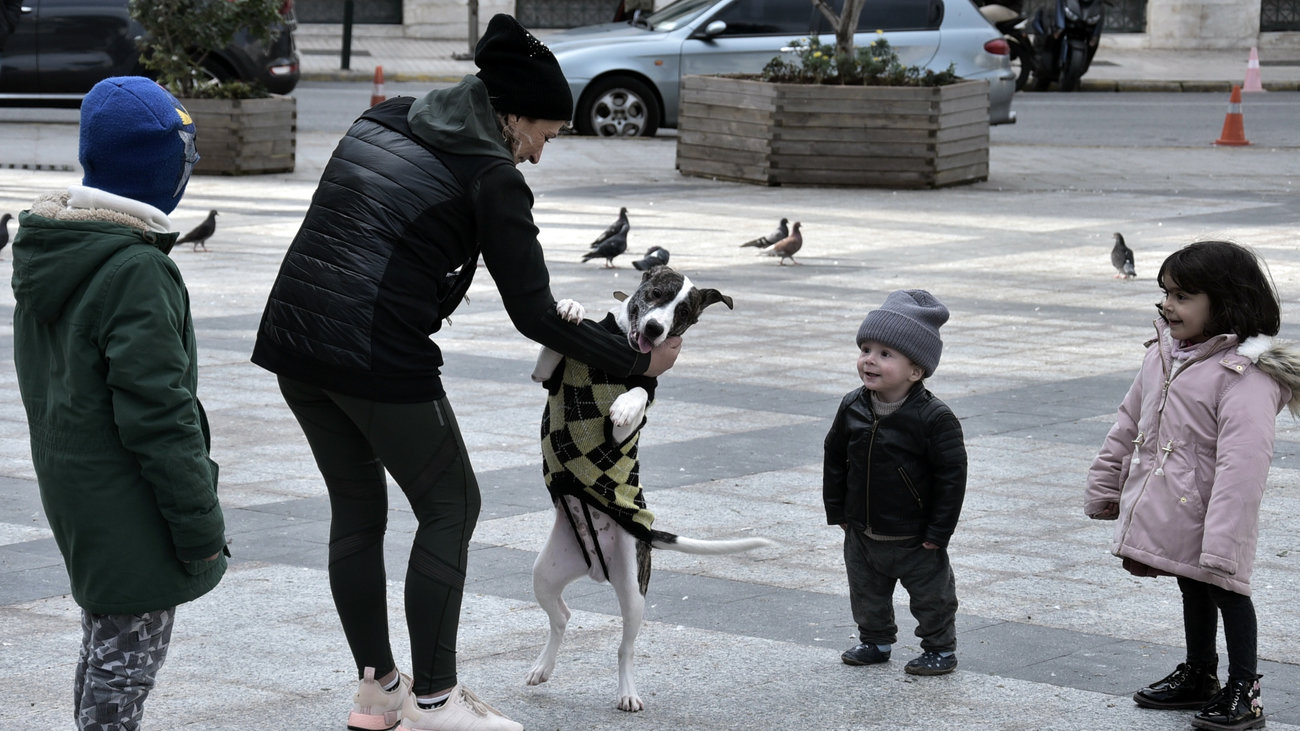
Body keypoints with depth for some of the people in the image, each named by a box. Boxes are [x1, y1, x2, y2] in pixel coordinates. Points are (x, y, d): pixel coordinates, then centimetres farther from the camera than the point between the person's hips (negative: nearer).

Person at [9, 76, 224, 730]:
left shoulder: (46, 253, 8)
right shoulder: (137, 272, -22)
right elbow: (158, 413, -23)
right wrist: (200, 525, -17)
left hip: (71, 493, 9)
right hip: (126, 506, -9)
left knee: (105, 646, 21)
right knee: (127, 657, -2)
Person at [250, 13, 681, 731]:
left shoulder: (377, 125, 15)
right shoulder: (493, 179, -5)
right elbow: (535, 316, -4)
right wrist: (639, 361, 5)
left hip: (293, 338, 7)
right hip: (381, 357, -7)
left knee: (356, 505, 20)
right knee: (449, 507, 10)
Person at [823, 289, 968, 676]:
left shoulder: (934, 418, -21)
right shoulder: (853, 408, -5)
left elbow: (952, 474, -16)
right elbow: (835, 459, 7)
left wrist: (938, 531, -15)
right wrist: (837, 511, 6)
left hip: (915, 538, -5)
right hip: (862, 532, 5)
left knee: (931, 594, 10)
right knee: (866, 592, 19)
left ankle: (940, 648, 27)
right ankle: (875, 641, 39)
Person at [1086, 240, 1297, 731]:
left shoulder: (1245, 373, -22)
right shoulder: (1162, 355, 5)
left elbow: (1242, 461, -28)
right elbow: (1129, 423, 16)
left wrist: (1223, 539, -33)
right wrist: (1105, 485, 19)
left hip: (1208, 516, -8)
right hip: (1163, 510, 8)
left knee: (1225, 590, 5)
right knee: (1192, 590, 22)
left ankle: (1244, 691, 18)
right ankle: (1199, 676, 38)